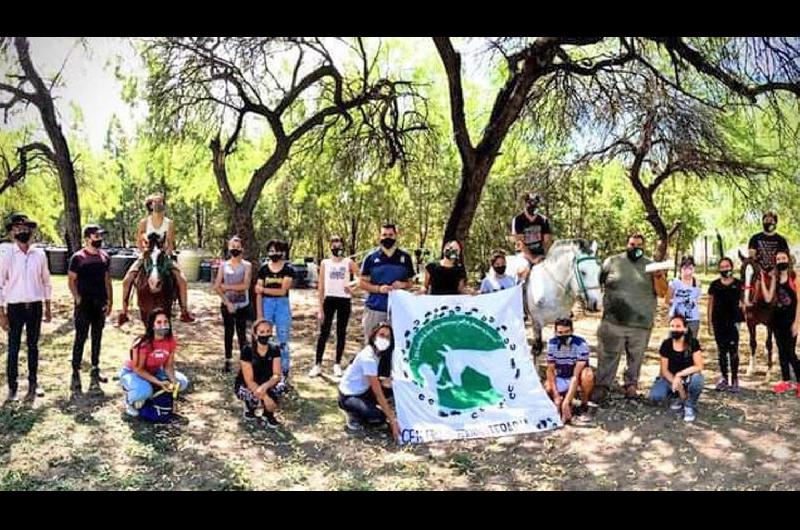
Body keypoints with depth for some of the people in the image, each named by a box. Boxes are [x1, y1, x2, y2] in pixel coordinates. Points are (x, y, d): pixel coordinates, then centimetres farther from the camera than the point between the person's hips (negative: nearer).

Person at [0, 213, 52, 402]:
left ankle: (33, 383, 26)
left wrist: (48, 308, 9)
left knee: (33, 346, 13)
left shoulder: (39, 254, 2)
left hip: (35, 307, 2)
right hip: (15, 308, -2)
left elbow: (46, 282, 9)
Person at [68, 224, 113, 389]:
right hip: (84, 304, -5)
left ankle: (95, 369, 22)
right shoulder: (78, 257, -6)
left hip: (100, 303, 5)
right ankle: (76, 372, 3)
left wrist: (110, 300, 7)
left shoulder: (104, 257, 8)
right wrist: (78, 300, -14)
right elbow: (72, 281, -5)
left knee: (97, 337, 12)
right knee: (80, 338, -2)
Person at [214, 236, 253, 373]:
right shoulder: (223, 265, 5)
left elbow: (245, 285, -12)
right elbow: (216, 286, -2)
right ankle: (227, 361, 14)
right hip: (227, 305, 2)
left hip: (243, 305, -2)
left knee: (242, 332, 0)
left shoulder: (247, 265, 0)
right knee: (228, 332, 7)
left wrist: (228, 286, -9)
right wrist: (227, 302, -11)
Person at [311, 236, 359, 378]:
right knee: (324, 332, 0)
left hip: (344, 300, 0)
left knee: (341, 332, 6)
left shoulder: (349, 263, 3)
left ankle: (337, 364, 16)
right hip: (329, 300, 0)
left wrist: (352, 284, -26)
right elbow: (321, 287, 4)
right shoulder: (325, 263, 5)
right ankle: (317, 364, 6)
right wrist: (320, 309, -1)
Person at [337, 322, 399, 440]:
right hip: (348, 396, -9)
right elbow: (378, 393, -29)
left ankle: (364, 409, 7)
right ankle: (354, 415, 0)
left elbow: (375, 383, 5)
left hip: (363, 391, 9)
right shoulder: (368, 358, -29)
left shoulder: (377, 352, -2)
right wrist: (392, 420, -28)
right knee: (379, 417, -28)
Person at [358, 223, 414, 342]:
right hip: (374, 308, -1)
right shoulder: (371, 257, 3)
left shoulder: (405, 257, 8)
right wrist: (379, 288, -13)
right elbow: (362, 282, 4)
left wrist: (403, 285, -9)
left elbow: (410, 283, 14)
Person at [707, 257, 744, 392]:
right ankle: (724, 379, 19)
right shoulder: (715, 285, 6)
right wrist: (710, 323, 5)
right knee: (721, 351, 9)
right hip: (718, 322, 2)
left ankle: (734, 379, 4)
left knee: (733, 350, -4)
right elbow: (710, 304, 8)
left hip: (733, 320, -2)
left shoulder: (738, 284, 2)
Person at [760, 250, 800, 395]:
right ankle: (786, 381, 22)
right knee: (782, 351, 12)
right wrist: (762, 280, -5)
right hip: (777, 318, 6)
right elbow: (768, 299, 0)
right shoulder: (775, 278, 7)